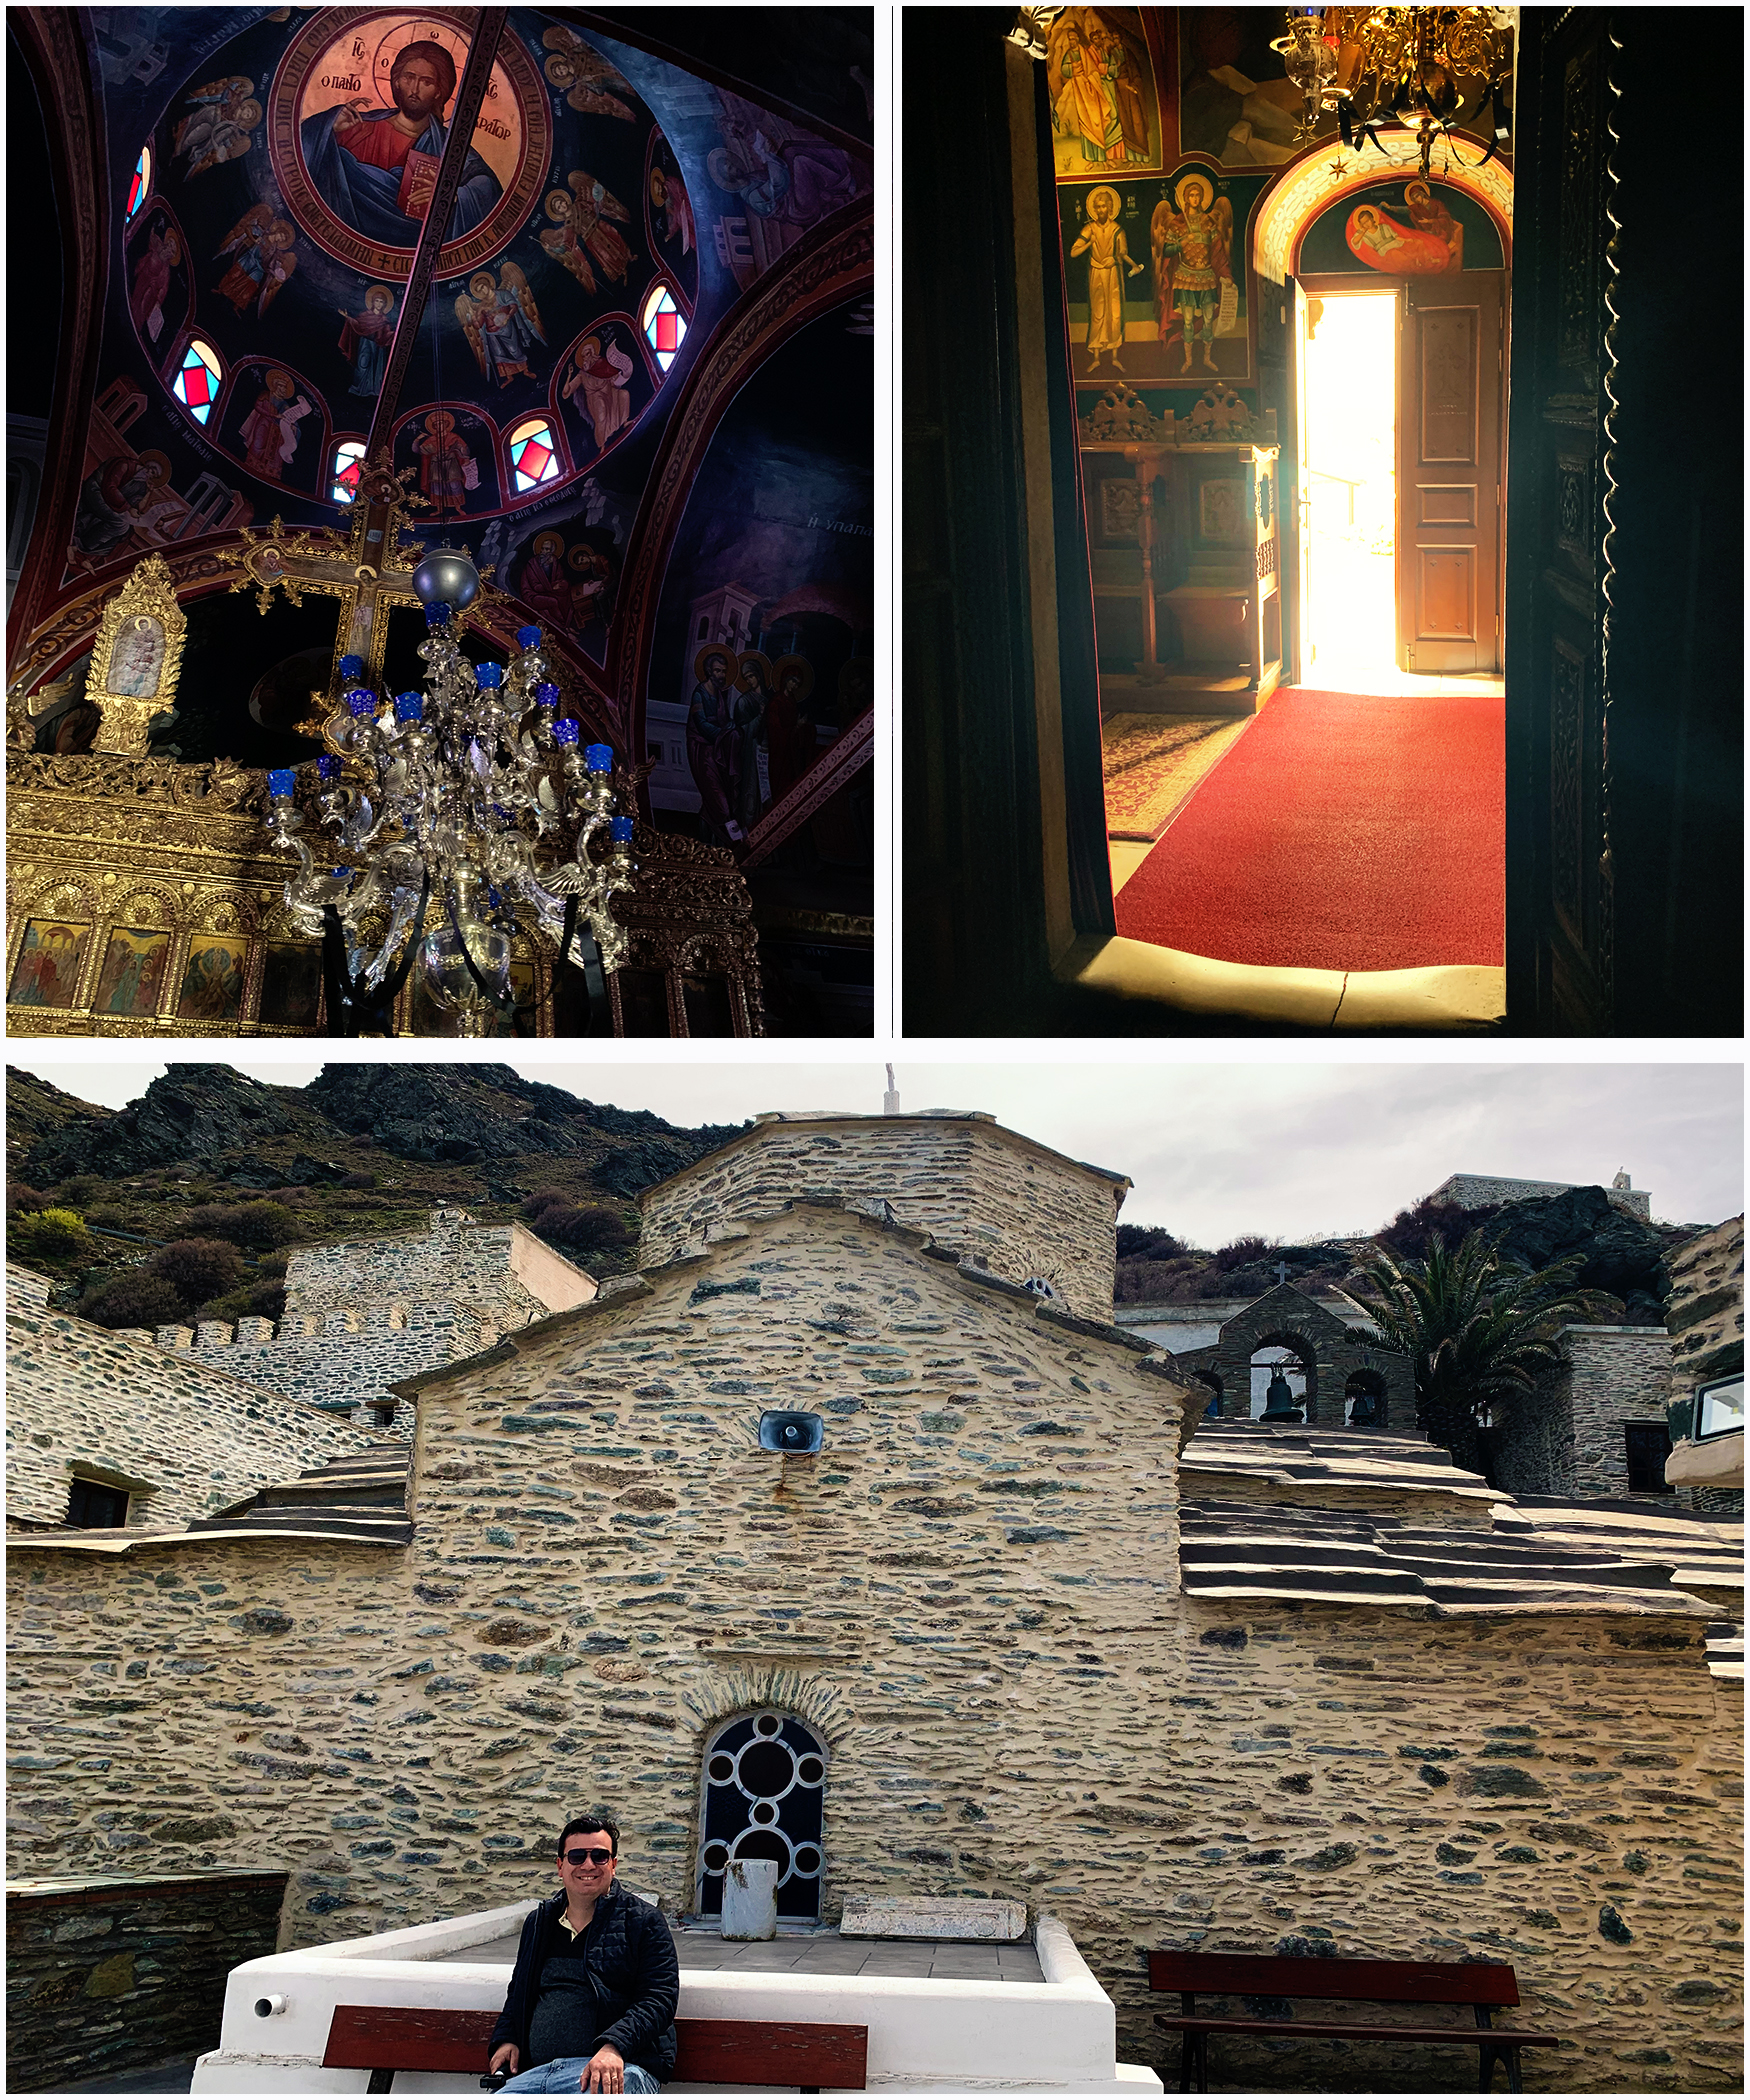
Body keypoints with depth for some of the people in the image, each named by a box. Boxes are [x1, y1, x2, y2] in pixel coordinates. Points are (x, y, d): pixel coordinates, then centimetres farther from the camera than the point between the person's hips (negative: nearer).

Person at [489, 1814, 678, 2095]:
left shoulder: (643, 1921, 7)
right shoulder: (537, 1923, 23)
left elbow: (659, 1998, -4)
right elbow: (518, 1992, 37)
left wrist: (614, 2046, -21)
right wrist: (506, 2038, 15)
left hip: (619, 2070, -4)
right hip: (537, 2071, 5)